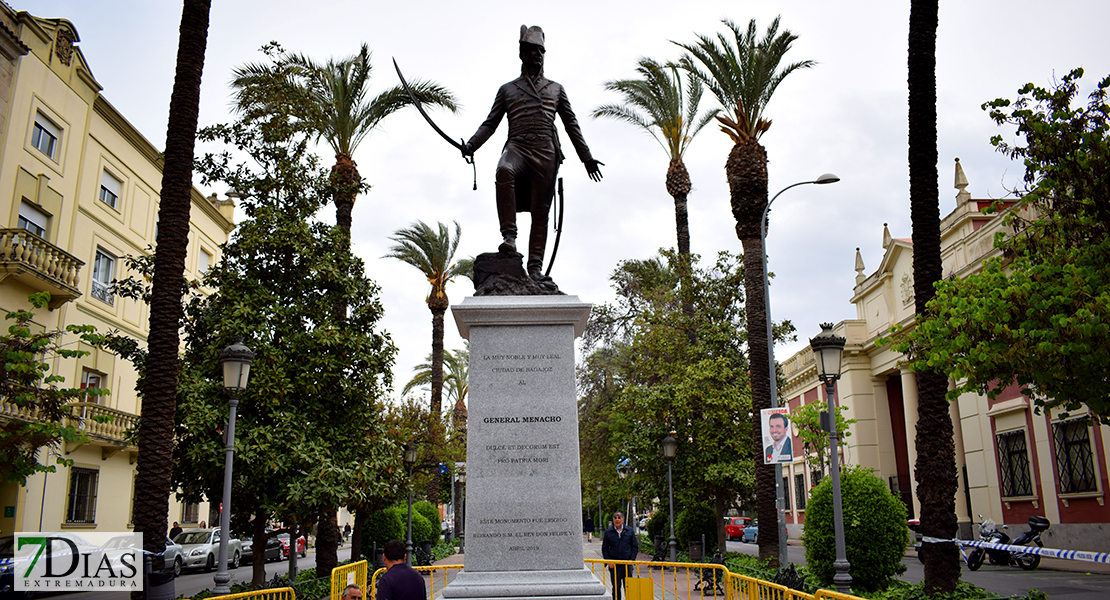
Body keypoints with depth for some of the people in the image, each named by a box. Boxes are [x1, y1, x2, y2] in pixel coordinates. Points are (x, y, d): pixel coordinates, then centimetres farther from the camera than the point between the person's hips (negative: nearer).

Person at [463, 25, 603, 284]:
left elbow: (571, 125, 21)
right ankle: (509, 236, -34)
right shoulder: (507, 89, 20)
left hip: (546, 153, 2)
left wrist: (586, 157, 13)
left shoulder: (556, 89, 23)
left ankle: (535, 266, -5)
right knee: (504, 171, -37)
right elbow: (490, 123, 14)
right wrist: (471, 145, -3)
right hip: (518, 148, -1)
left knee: (541, 211, -6)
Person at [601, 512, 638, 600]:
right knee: (616, 587, 3)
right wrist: (609, 561, -4)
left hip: (627, 563, 0)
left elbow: (635, 546, 10)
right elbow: (604, 548, 8)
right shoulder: (608, 532, 6)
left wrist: (632, 559, -2)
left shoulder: (629, 531, 8)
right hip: (614, 564, 0)